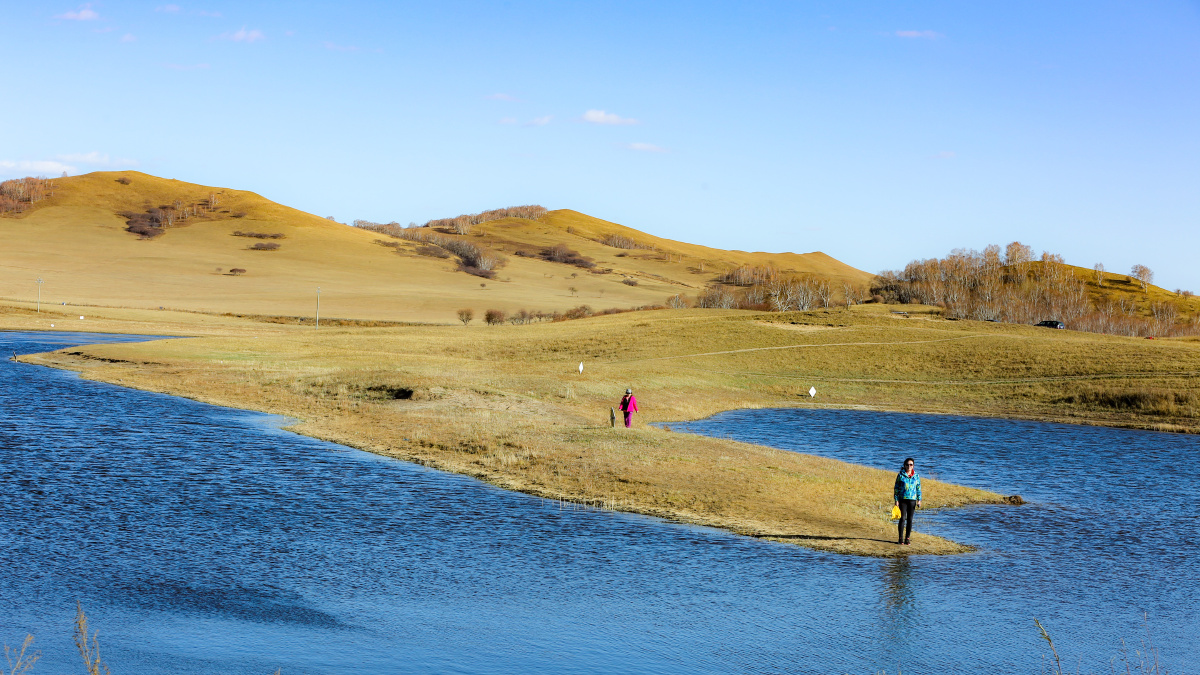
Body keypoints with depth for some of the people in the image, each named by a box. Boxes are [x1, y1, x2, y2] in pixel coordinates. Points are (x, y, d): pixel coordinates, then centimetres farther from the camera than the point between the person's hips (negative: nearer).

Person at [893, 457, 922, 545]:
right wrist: (896, 500, -2)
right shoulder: (900, 475, 0)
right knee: (903, 518, -7)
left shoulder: (916, 476, 7)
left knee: (910, 519, 4)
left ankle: (907, 538, 10)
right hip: (903, 499, -2)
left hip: (912, 499, 2)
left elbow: (918, 488, 12)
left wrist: (919, 500, 5)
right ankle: (900, 538, 0)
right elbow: (896, 488, 3)